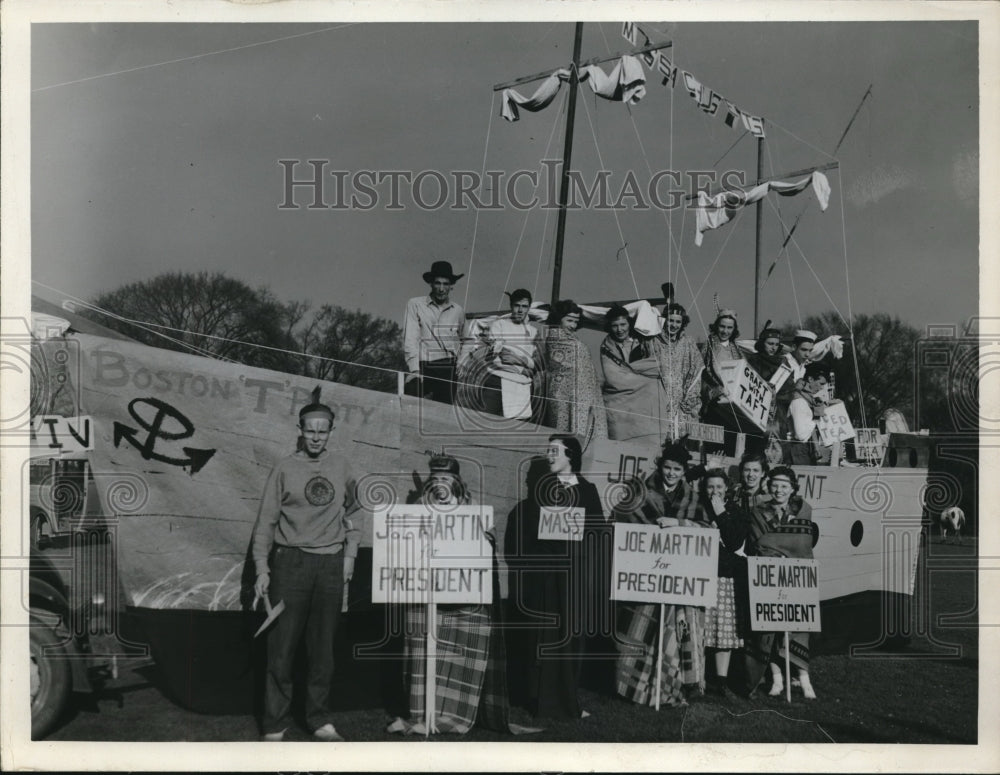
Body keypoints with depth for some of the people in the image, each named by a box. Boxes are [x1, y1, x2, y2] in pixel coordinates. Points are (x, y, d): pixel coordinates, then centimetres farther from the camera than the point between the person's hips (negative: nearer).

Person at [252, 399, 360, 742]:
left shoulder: (341, 466, 7)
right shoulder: (285, 468, 0)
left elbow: (352, 509, 17)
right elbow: (266, 521, 1)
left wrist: (350, 552, 9)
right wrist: (262, 569, -5)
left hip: (331, 564, 2)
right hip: (291, 561, -2)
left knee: (323, 646, 8)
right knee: (282, 646, -2)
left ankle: (320, 720, 17)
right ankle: (275, 724, 6)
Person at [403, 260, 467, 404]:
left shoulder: (458, 311, 15)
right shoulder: (415, 305, 5)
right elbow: (410, 339, -2)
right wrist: (414, 370, -13)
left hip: (447, 370, 2)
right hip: (422, 366, -2)